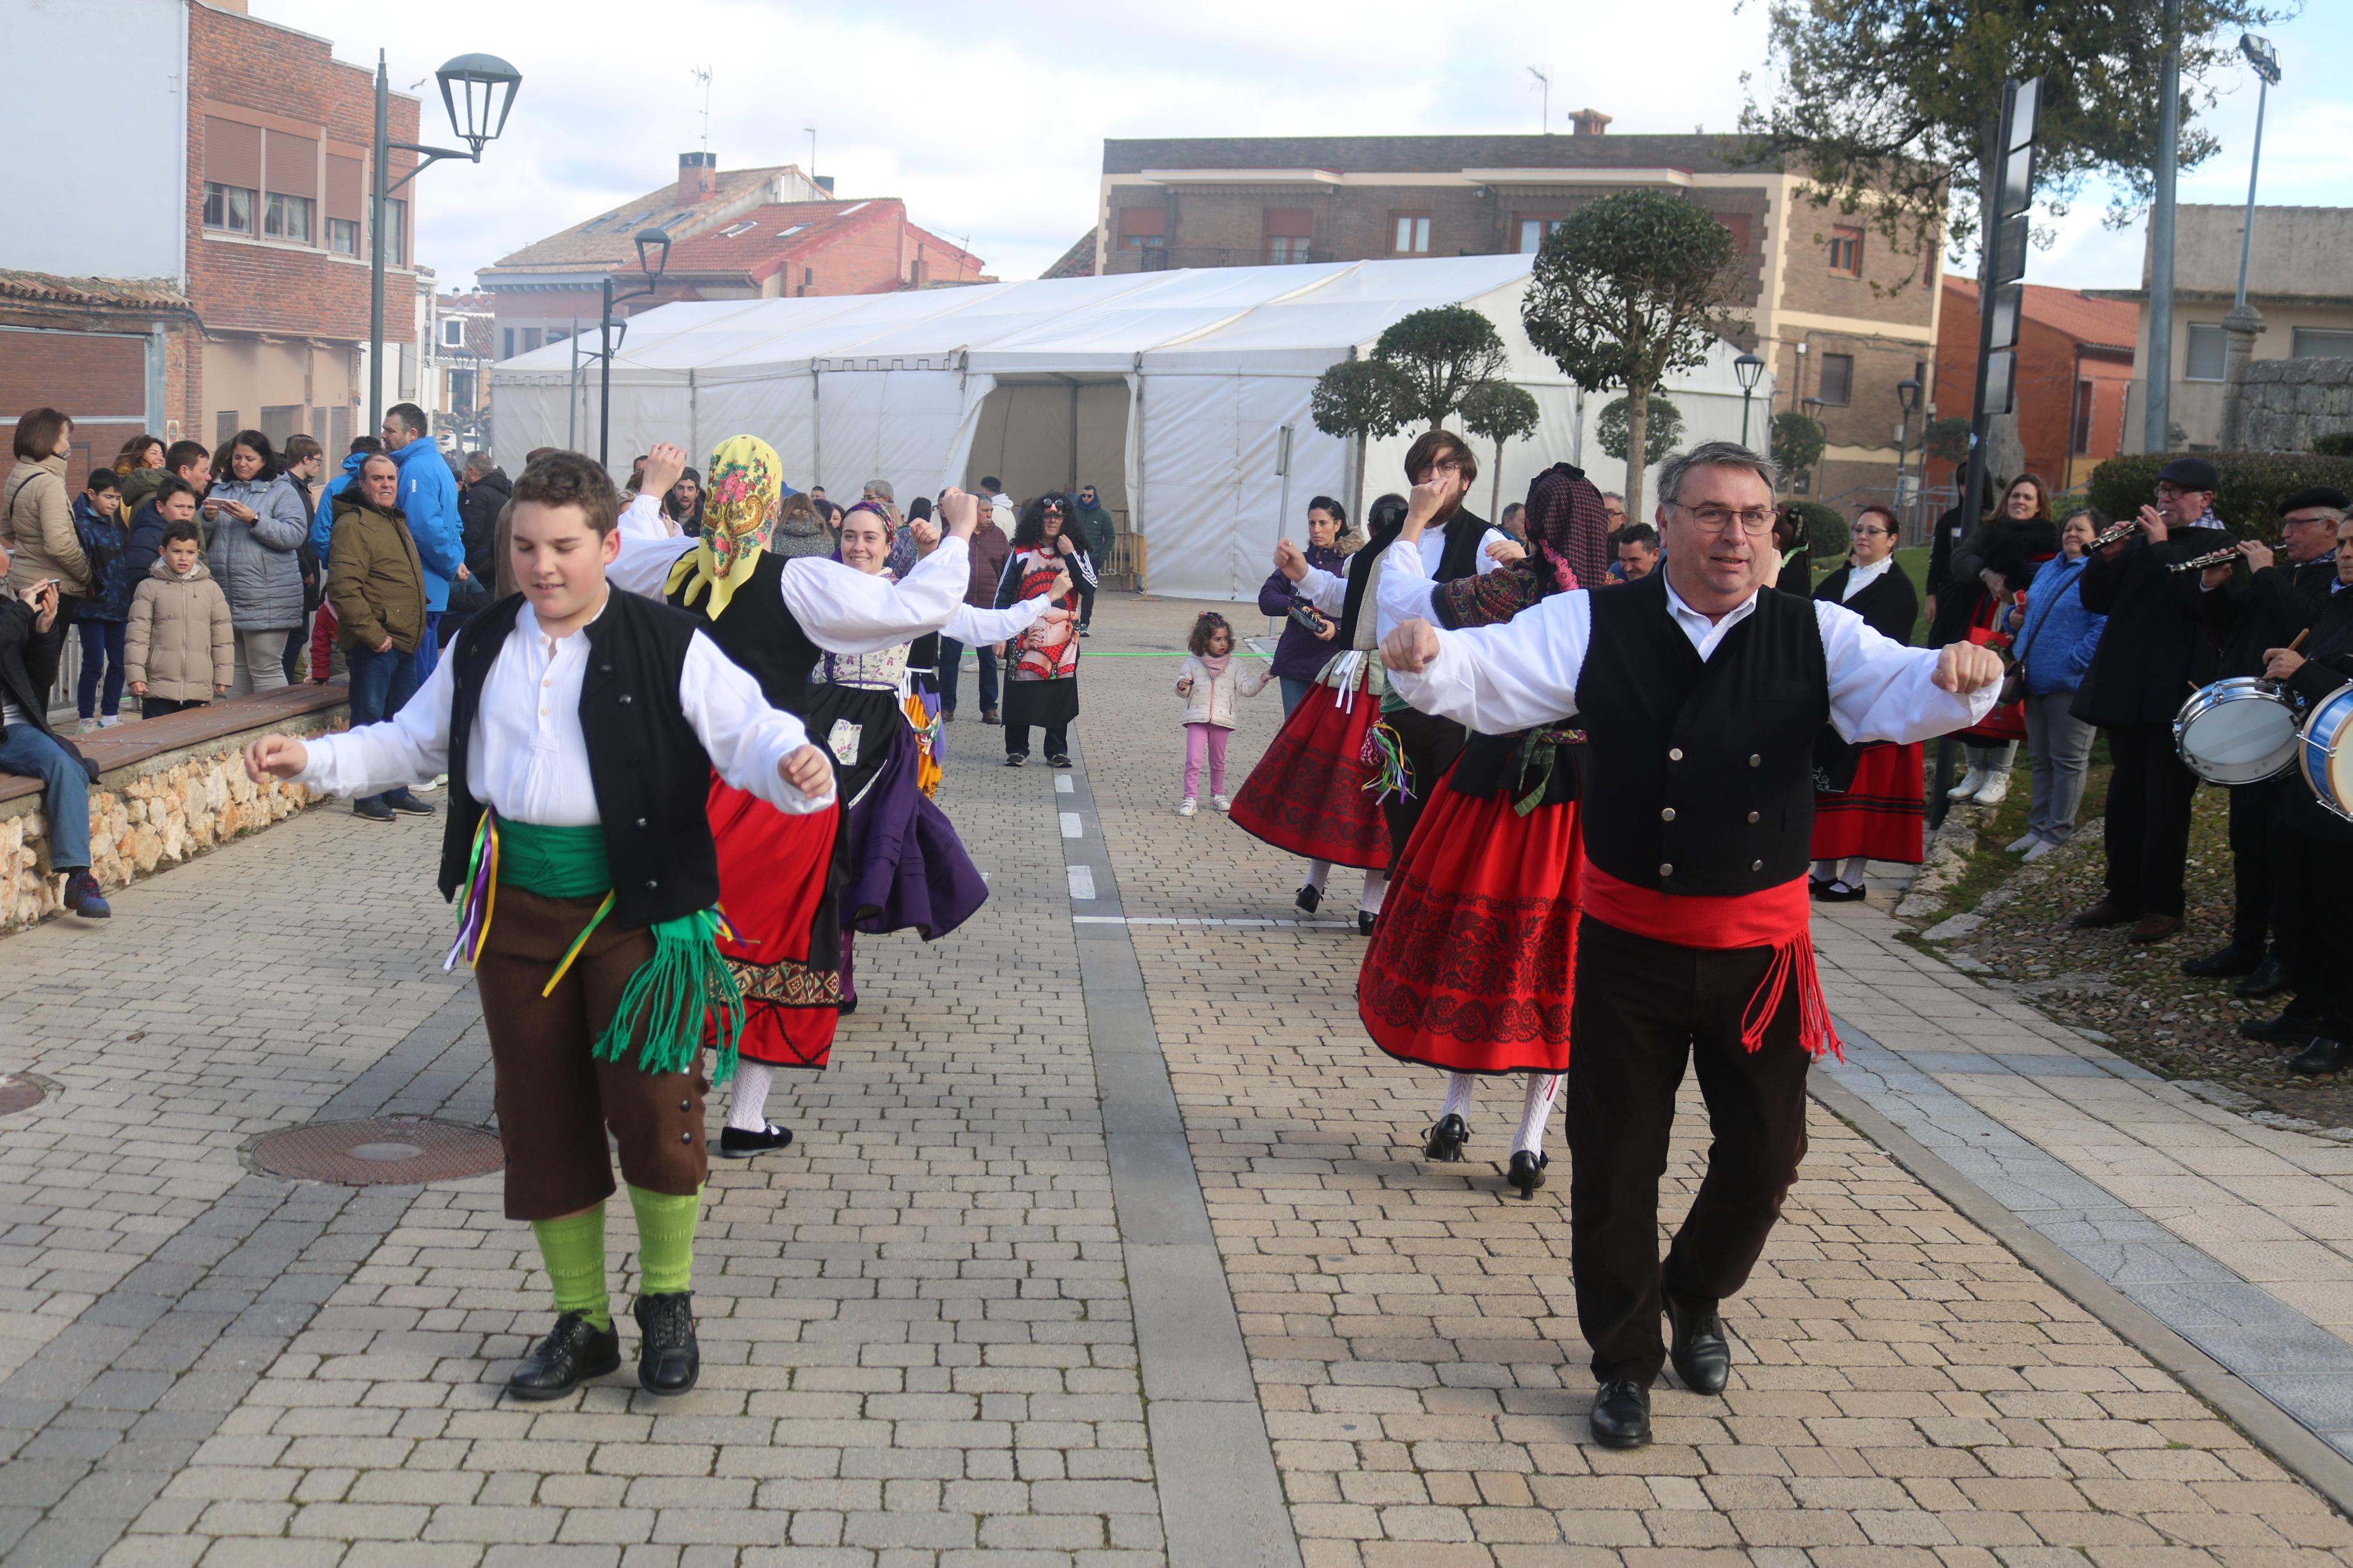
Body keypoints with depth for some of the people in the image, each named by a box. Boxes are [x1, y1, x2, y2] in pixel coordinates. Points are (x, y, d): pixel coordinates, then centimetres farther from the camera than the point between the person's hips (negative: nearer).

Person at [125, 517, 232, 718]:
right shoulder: (149, 588, 3)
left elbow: (223, 637, 11)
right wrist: (136, 676, -5)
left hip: (199, 687, 2)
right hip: (158, 686, -2)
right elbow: (137, 635, 1)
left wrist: (222, 678, 8)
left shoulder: (211, 589, 8)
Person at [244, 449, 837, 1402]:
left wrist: (793, 766, -34)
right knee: (540, 1120, 9)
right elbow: (411, 745, 20)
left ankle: (667, 1304, 18)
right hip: (516, 912, 5)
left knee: (653, 1110, -8)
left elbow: (747, 731, -13)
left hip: (637, 911, -4)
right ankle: (581, 1322, 25)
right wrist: (314, 760, 7)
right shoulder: (480, 650, 9)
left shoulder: (669, 648, -6)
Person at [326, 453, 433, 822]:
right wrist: (372, 633, -22)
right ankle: (367, 796, 2)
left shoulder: (396, 522, 18)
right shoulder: (353, 525, -12)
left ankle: (396, 791, 23)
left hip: (405, 641, 9)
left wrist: (419, 625, 20)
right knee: (370, 718, -4)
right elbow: (343, 587, -21)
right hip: (374, 644, -9)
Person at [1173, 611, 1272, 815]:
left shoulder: (1233, 665, 4)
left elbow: (1246, 688, 2)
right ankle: (1190, 799, -7)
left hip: (1222, 720, 2)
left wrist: (1263, 678, -11)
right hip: (1197, 719, -2)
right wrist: (1182, 687, -19)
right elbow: (1182, 692, 3)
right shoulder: (1193, 663, 0)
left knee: (1218, 761, 15)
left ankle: (1218, 795, 30)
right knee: (1194, 760, -10)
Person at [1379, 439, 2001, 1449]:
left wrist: (1955, 677, -36)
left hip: (1761, 947, 2)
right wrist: (1426, 655, -38)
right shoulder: (1594, 627, -6)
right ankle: (1625, 1364, 29)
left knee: (1765, 1154, 13)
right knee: (1614, 1164, 8)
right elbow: (1486, 678, -15)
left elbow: (1897, 696, -13)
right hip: (1629, 942, -1)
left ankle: (1694, 1299, 45)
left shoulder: (1816, 634, -1)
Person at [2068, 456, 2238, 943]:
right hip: (2125, 690, 7)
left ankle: (2163, 906, 6)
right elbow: (2096, 601, 13)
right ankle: (2123, 895, 22)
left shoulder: (2221, 546, -4)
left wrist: (2162, 547, -17)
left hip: (2175, 695, -7)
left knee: (2165, 802, -2)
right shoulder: (2141, 539, 15)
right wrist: (2108, 557, -4)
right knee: (2125, 797, 13)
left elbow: (2204, 598, -22)